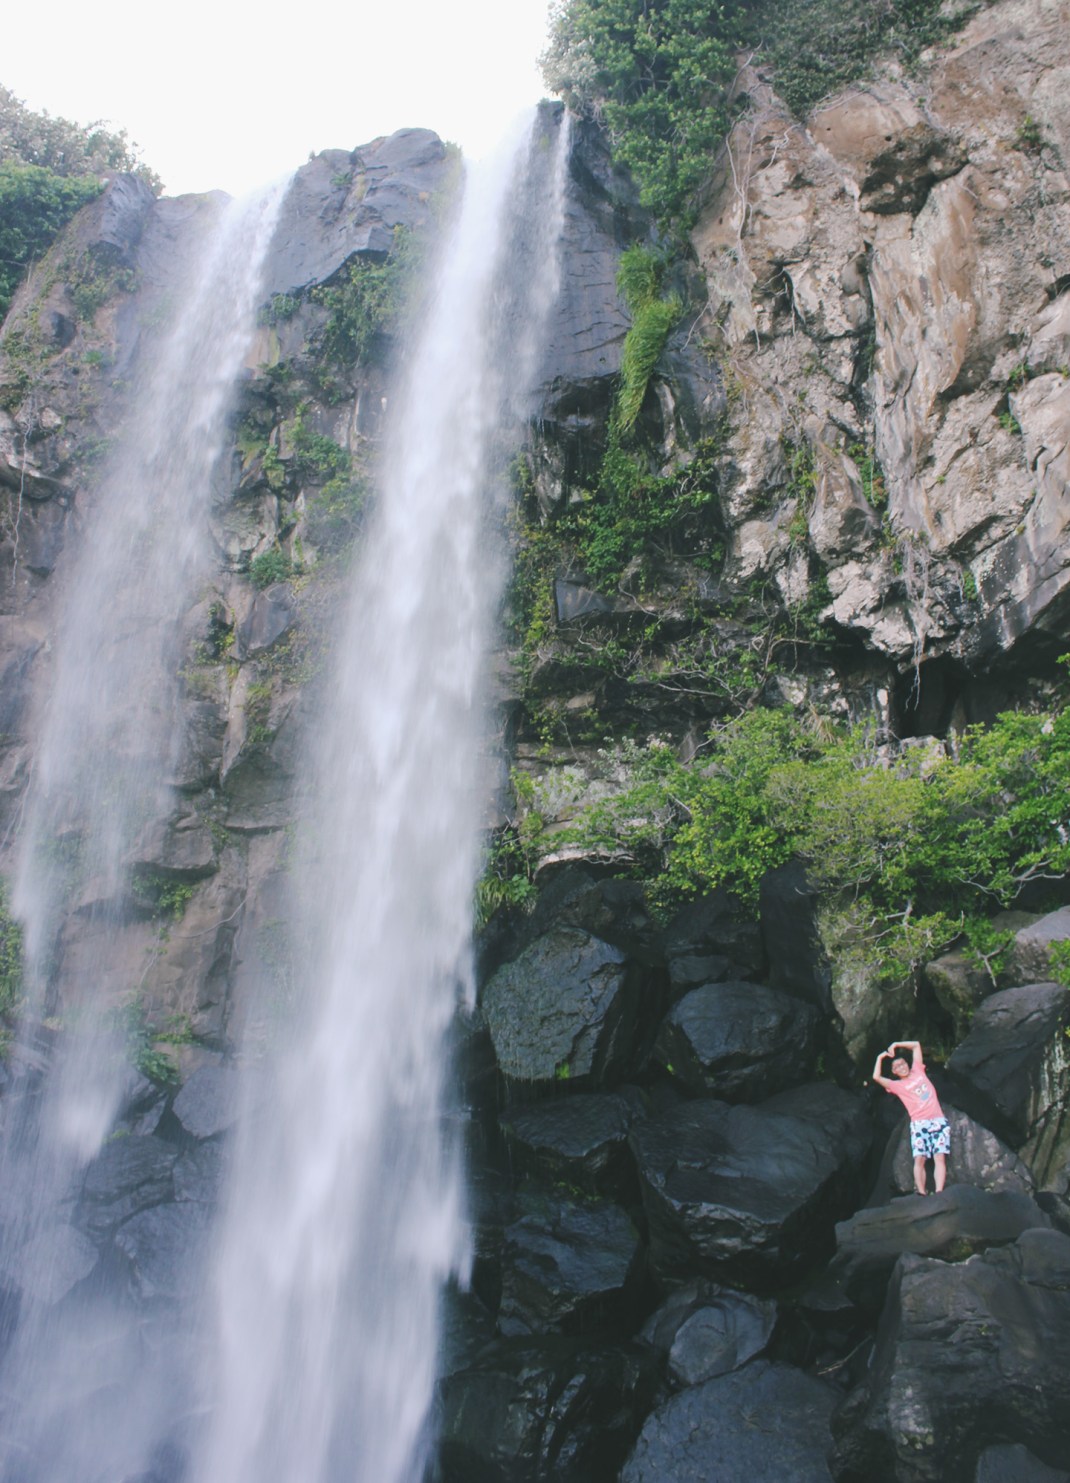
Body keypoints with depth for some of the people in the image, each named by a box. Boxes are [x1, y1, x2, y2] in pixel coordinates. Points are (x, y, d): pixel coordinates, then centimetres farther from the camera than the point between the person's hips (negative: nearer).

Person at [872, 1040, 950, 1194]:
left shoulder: (918, 1071, 19)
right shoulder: (897, 1085, 13)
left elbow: (916, 1045, 24)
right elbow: (877, 1077, 1)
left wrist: (896, 1044, 19)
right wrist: (880, 1058, 12)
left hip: (939, 1120, 1)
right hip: (919, 1123, -1)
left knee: (940, 1157, -13)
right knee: (919, 1159, -16)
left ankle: (939, 1192, -22)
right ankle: (921, 1192, -22)